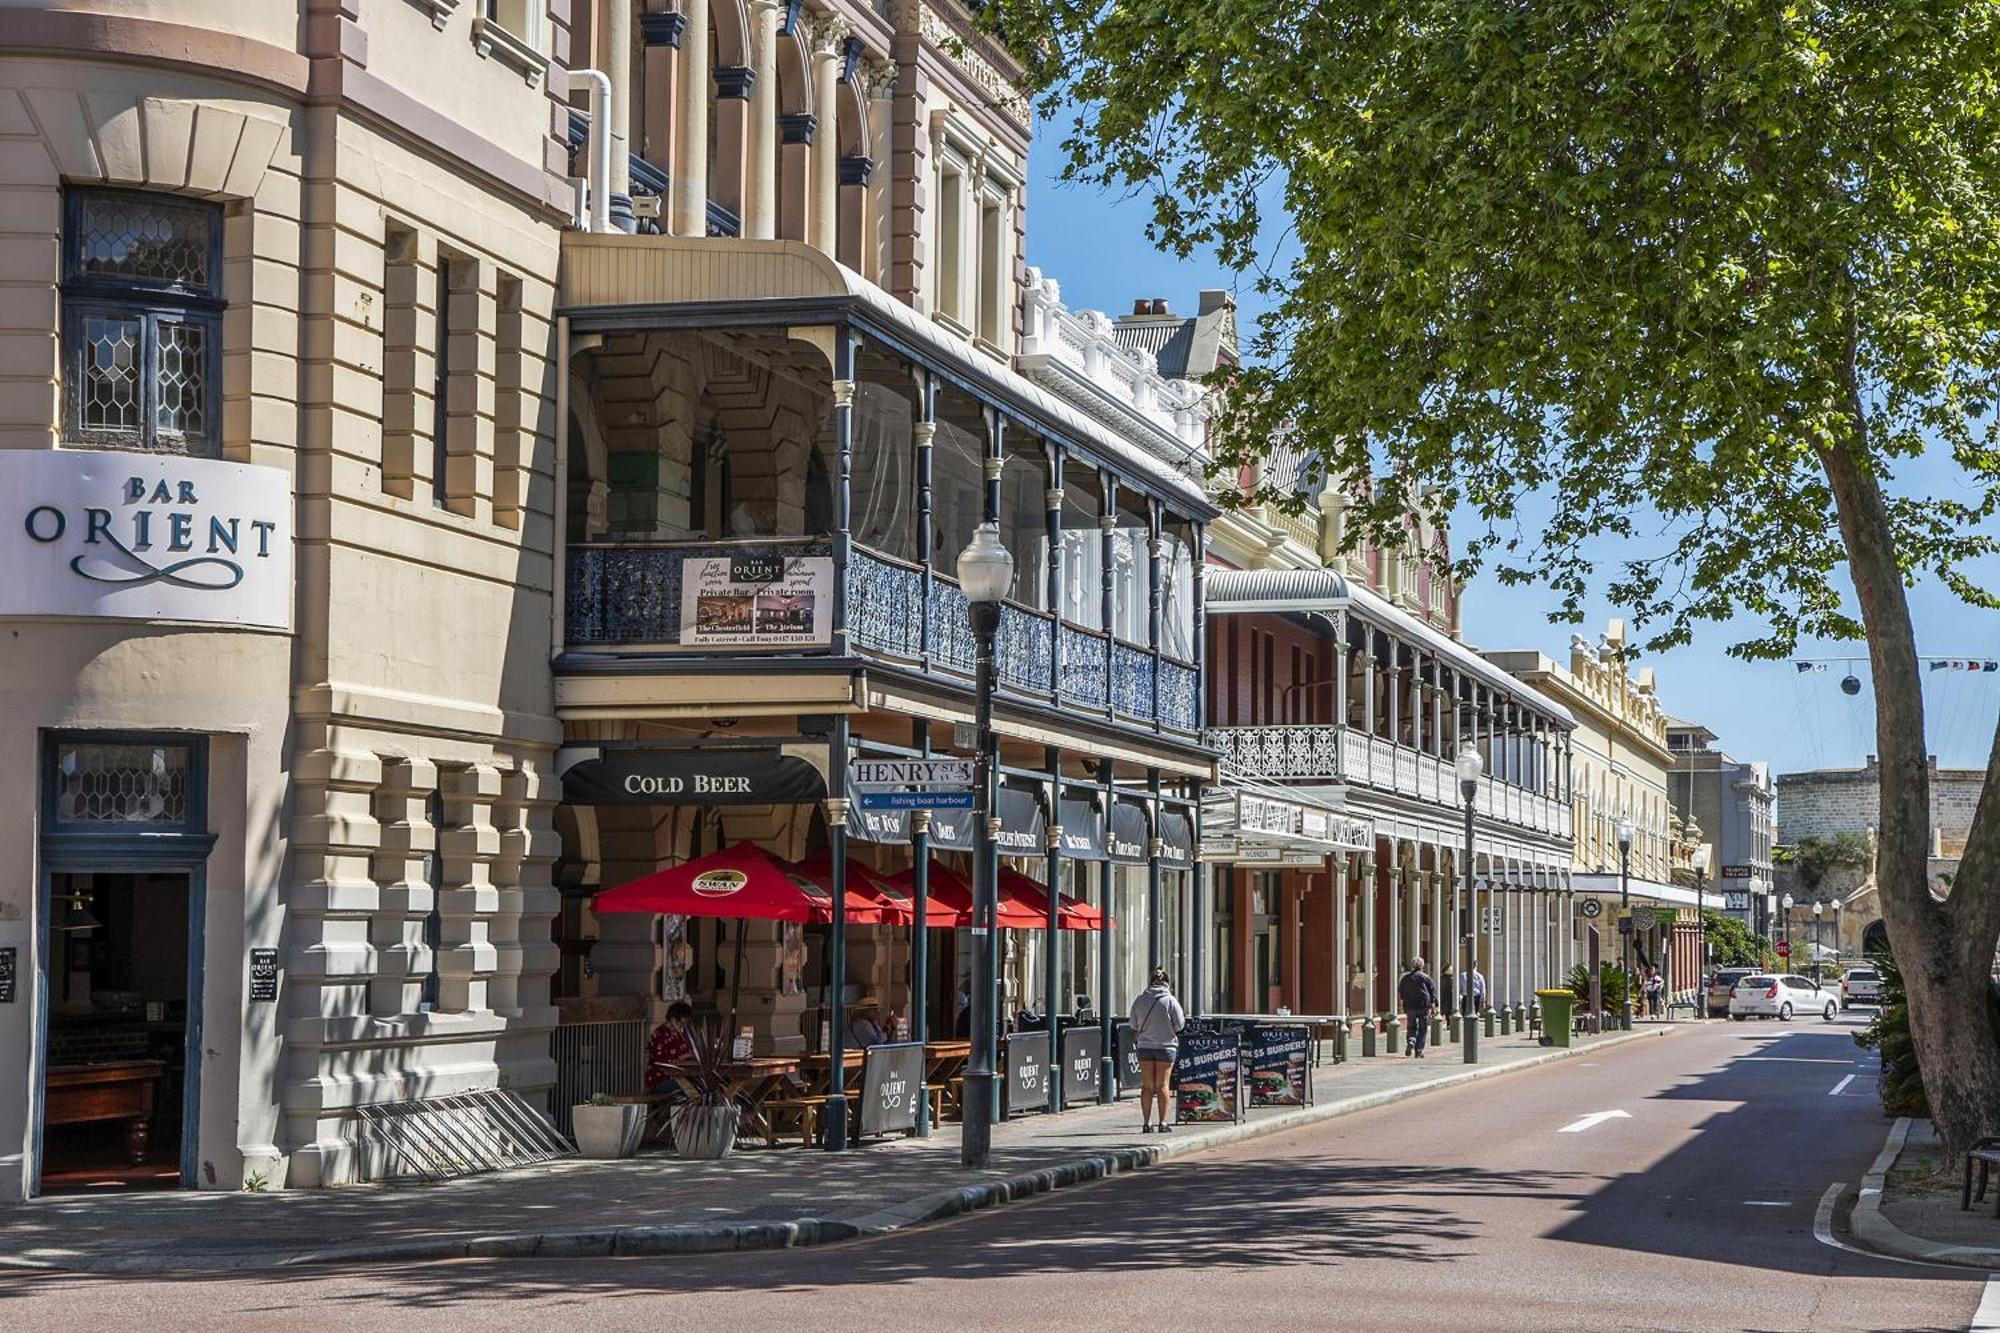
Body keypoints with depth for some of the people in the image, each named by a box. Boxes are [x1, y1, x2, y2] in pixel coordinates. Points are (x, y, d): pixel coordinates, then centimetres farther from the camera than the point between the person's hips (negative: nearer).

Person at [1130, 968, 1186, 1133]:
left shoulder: (1140, 1000, 0)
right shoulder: (1170, 1000, -9)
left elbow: (1134, 1026, 4)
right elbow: (1180, 1025, -6)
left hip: (1144, 1046, 2)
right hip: (1166, 1045, -2)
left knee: (1147, 1086, 6)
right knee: (1162, 1085, 3)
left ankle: (1146, 1123, 4)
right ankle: (1163, 1123, 1)